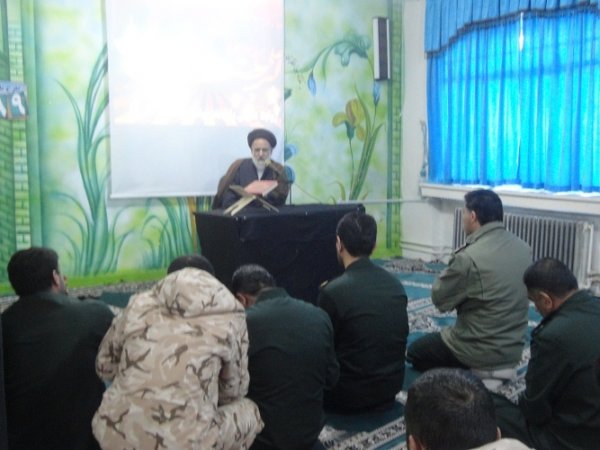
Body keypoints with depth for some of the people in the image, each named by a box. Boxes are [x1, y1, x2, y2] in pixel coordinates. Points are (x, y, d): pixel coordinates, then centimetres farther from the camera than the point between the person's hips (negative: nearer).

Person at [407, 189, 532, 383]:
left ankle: (480, 374, 1)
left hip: (480, 350, -8)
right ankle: (499, 369, 13)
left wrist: (452, 268, 2)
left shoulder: (469, 258, -25)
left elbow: (439, 298, -12)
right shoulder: (523, 248, -2)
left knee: (415, 351, 16)